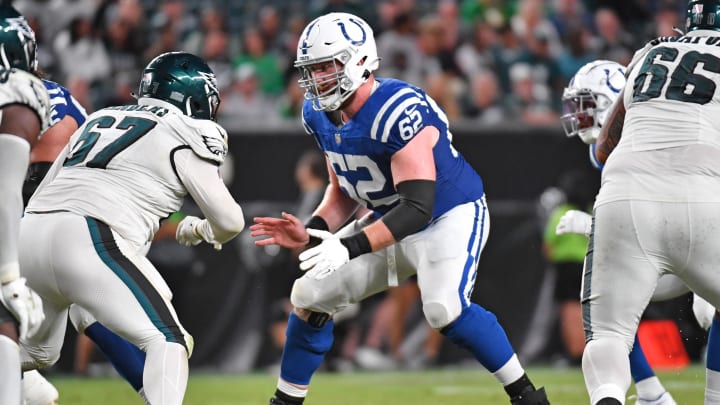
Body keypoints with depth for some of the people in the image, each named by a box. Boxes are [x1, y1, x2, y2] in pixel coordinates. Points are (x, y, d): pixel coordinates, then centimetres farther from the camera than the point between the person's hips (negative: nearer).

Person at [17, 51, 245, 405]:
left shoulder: (99, 120, 27)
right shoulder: (183, 140, 8)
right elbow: (230, 222, 9)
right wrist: (199, 230, 30)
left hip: (29, 232, 7)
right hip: (88, 241, -7)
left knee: (37, 354, 27)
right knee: (169, 342, -5)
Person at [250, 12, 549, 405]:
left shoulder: (399, 111, -31)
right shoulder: (320, 114, -4)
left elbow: (417, 206, -35)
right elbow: (343, 190, 9)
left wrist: (351, 248, -43)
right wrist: (312, 232, -10)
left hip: (451, 217, -8)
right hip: (392, 222, 8)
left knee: (443, 308, -31)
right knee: (310, 296, 4)